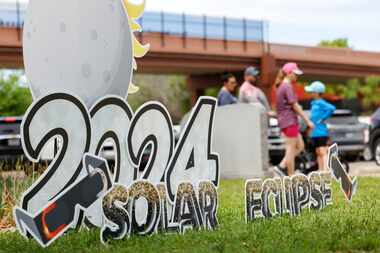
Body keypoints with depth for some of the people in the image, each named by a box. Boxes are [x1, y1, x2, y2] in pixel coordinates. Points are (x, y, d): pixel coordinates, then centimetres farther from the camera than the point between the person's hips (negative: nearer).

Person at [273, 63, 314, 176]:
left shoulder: (281, 87, 15)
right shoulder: (287, 87, -14)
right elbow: (295, 106, -17)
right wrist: (308, 121, -13)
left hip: (285, 121, 10)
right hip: (290, 121, -10)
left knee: (300, 146, 14)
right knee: (291, 149, -4)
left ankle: (282, 166, 6)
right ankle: (292, 178, 1)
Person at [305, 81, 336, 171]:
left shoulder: (321, 103, -13)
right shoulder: (314, 103, 13)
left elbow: (332, 108, -28)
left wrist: (323, 119, -21)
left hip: (321, 132, -9)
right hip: (315, 133, 10)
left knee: (323, 153, -12)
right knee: (318, 153, 13)